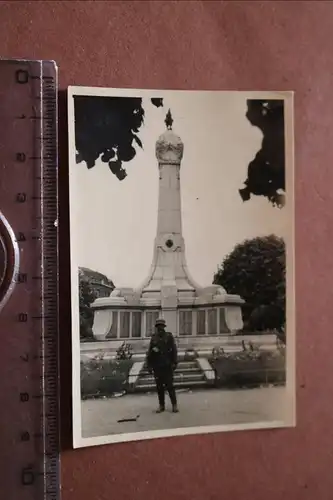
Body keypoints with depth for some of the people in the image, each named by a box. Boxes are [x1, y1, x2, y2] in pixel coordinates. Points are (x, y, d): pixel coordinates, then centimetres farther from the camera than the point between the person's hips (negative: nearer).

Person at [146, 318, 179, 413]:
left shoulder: (169, 337, 2)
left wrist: (174, 363, -9)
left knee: (169, 386, -3)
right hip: (157, 366, 3)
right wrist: (149, 365, 5)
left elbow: (174, 350, -2)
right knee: (159, 387, 6)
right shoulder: (153, 338, 8)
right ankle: (161, 405, 14)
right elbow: (149, 352, 9)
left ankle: (174, 405, 5)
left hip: (167, 366, -2)